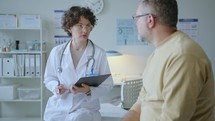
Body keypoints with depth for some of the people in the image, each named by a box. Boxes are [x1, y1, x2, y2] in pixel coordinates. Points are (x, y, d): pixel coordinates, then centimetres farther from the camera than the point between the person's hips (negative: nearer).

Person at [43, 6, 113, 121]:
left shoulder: (99, 53, -4)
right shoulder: (57, 51, 3)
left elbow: (107, 84, -2)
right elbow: (49, 78, 12)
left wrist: (89, 90, -19)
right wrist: (56, 87, -10)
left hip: (85, 107, -2)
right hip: (58, 107, 2)